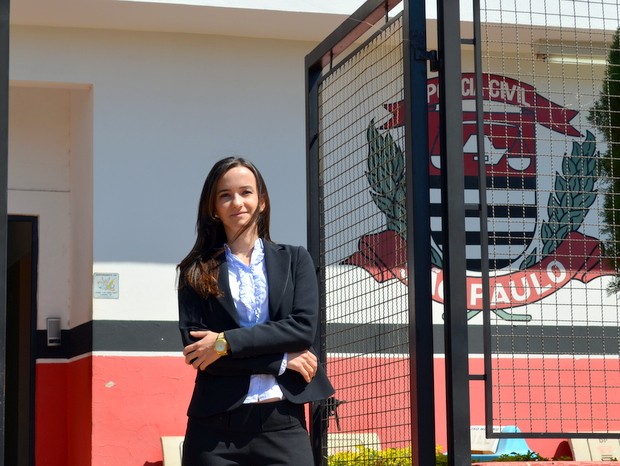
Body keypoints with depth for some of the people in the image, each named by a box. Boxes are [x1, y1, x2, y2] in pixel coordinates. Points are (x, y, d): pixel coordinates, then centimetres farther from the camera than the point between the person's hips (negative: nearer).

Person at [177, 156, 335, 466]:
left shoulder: (295, 260, 13)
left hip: (282, 422, 1)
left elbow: (304, 327, -2)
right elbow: (194, 349, -3)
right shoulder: (197, 271, 9)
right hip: (216, 427, -1)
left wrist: (226, 343, -9)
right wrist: (281, 359, -7)